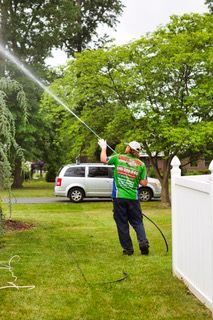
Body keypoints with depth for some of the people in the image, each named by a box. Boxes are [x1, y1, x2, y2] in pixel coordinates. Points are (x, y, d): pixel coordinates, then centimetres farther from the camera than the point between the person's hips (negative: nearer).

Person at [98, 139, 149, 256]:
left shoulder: (118, 158, -1)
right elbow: (144, 183, -1)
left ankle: (128, 248, 9)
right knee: (137, 222, 11)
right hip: (133, 197, 1)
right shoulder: (141, 164, 1)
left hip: (118, 197, -1)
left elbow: (103, 159, 13)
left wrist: (103, 147, 29)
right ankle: (143, 243, -5)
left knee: (122, 223, 6)